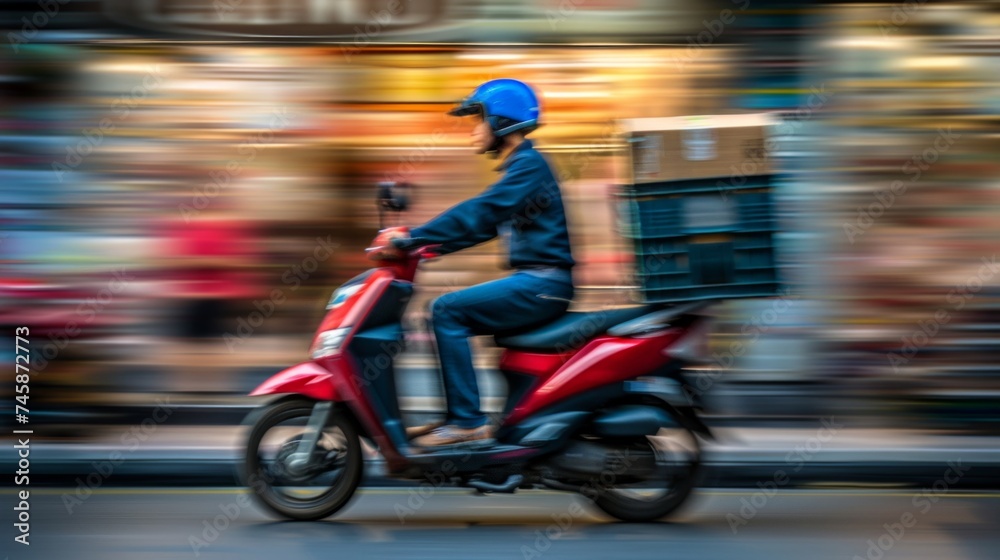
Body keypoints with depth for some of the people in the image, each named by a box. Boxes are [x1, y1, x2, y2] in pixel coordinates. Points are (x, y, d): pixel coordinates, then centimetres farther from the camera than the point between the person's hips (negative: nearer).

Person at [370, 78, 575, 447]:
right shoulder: (517, 167, 20)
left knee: (447, 310, -17)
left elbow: (480, 211, -22)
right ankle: (458, 416, 9)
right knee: (451, 314, 8)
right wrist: (430, 245, 12)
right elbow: (484, 222, 23)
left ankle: (468, 422, -19)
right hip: (533, 281, 10)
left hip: (543, 284, -10)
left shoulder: (529, 164, -11)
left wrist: (413, 238, -23)